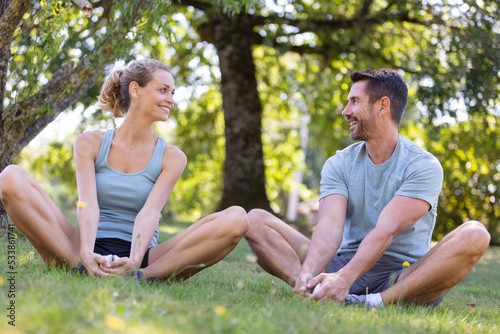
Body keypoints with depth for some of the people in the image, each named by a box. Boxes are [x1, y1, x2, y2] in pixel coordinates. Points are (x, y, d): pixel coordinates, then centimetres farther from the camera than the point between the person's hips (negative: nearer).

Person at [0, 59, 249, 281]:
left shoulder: (172, 158, 8)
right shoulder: (90, 143, 8)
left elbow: (149, 213, -9)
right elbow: (88, 204, -9)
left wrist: (134, 261, -30)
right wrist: (86, 255, -30)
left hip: (141, 259, 1)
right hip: (91, 254, 0)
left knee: (236, 218, -22)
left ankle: (142, 276, -33)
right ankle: (78, 266, -29)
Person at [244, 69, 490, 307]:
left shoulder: (424, 166, -6)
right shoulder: (338, 165, 6)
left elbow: (386, 231, -21)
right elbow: (330, 225, -12)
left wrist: (344, 278, -37)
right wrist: (308, 273, -33)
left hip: (403, 276, -3)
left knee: (475, 235, -30)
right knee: (256, 220, -10)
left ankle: (379, 301, -42)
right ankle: (314, 290, -37)